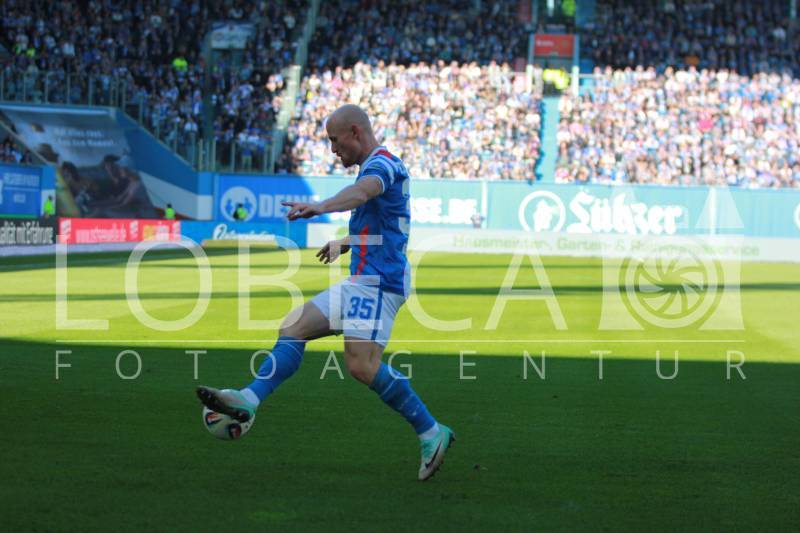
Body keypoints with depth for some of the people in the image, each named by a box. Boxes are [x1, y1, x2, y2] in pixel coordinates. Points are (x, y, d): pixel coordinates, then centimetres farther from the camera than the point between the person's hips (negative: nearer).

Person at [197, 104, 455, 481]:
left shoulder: (382, 163, -11)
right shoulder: (374, 167, 22)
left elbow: (362, 191, -36)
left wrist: (320, 207, -53)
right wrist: (344, 244, 40)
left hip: (377, 281, -11)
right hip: (360, 282, 11)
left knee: (362, 365, -21)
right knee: (293, 328, 5)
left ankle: (431, 433, -12)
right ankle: (249, 400, -6)